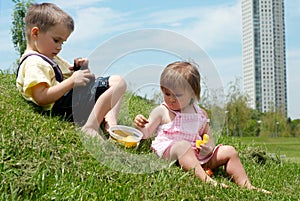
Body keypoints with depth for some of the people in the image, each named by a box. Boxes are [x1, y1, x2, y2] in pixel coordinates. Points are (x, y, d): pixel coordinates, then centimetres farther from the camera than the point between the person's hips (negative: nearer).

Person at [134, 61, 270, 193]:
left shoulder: (200, 114, 15)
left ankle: (246, 186, -10)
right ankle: (207, 180, -54)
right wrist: (140, 127, -26)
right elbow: (147, 133, -2)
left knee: (229, 151, -3)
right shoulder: (161, 112, 4)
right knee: (183, 145, -38)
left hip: (198, 156, 5)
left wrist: (209, 147, -5)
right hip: (168, 152, -5)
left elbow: (209, 137, 18)